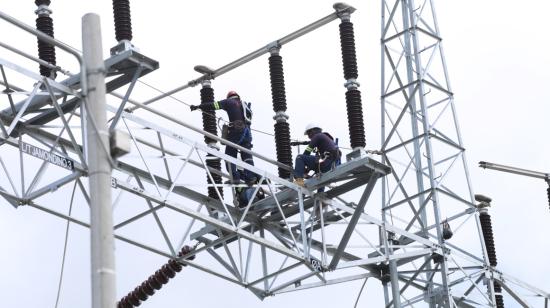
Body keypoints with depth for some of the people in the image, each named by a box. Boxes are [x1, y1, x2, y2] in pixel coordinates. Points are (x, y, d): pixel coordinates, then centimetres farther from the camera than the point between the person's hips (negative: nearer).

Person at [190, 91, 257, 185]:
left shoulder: (229, 102, 9)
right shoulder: (245, 105, 25)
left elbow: (214, 105, 3)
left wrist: (198, 106, 7)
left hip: (236, 131, -5)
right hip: (247, 131, 5)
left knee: (230, 154, 2)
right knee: (247, 155, 6)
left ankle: (235, 177, -10)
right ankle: (251, 176, -5)